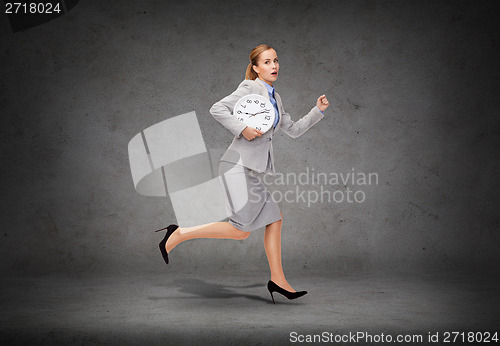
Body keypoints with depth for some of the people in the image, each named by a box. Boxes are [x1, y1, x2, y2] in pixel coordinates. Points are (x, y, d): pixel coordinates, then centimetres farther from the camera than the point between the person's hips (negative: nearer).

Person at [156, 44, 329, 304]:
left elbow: (294, 130, 26)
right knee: (241, 229, -13)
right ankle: (180, 234, -2)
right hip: (238, 164, -9)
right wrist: (242, 129, -20)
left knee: (274, 218, 7)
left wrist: (318, 111, 20)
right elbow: (217, 109, -13)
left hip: (251, 170, 9)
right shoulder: (251, 88, -4)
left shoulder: (274, 98, 22)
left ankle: (277, 280, 14)